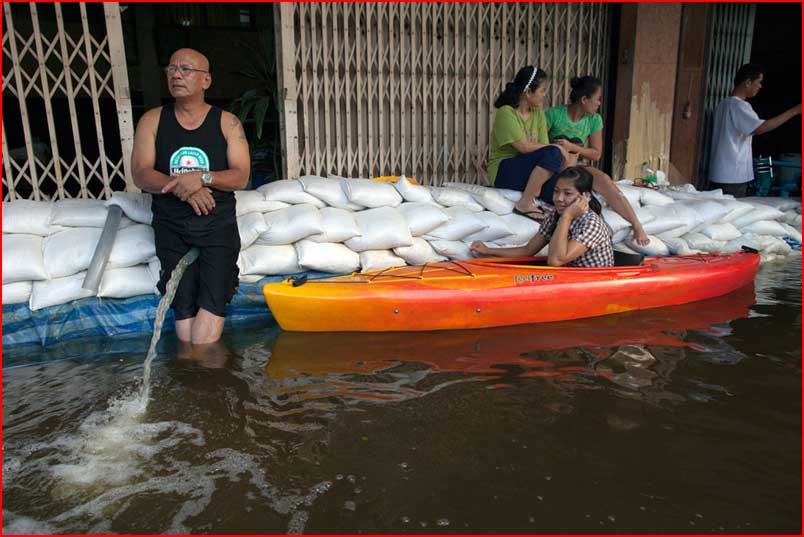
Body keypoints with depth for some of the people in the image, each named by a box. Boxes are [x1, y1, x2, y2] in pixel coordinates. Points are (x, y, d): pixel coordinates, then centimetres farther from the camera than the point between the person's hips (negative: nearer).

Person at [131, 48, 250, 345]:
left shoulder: (227, 122, 5)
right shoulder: (152, 120, 8)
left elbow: (241, 177, -4)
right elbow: (141, 174, -2)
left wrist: (202, 177, -22)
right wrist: (180, 186, -20)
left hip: (217, 223, -1)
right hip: (171, 226, 1)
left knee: (213, 302, -12)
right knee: (184, 305, -3)